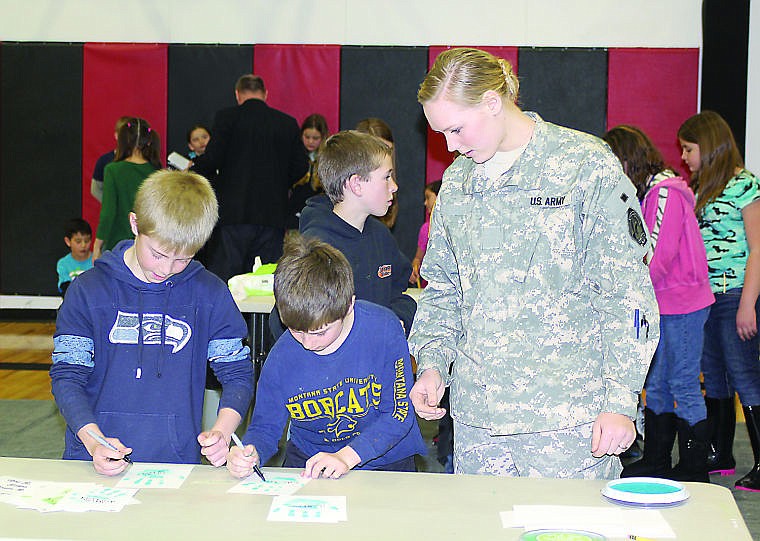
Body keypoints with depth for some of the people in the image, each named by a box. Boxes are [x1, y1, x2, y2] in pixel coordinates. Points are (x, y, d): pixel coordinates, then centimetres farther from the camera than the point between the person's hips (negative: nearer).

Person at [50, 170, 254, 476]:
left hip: (177, 464, 0)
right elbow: (66, 376, 2)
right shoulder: (90, 290, 3)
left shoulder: (210, 295, 5)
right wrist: (93, 440, -14)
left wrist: (221, 432, -7)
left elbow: (238, 373, 11)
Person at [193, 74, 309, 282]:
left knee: (223, 278, 0)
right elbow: (301, 166, 6)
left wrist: (193, 168, 11)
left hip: (233, 212, -3)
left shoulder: (226, 117, -2)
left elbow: (212, 159, -9)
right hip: (273, 215, 3)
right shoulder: (288, 123, 7)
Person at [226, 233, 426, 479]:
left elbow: (399, 413, -12)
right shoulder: (280, 359, -11)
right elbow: (265, 427, 1)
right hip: (306, 461, 1)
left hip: (385, 462, 0)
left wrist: (346, 456, -22)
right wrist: (250, 453, -22)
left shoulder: (384, 329, -17)